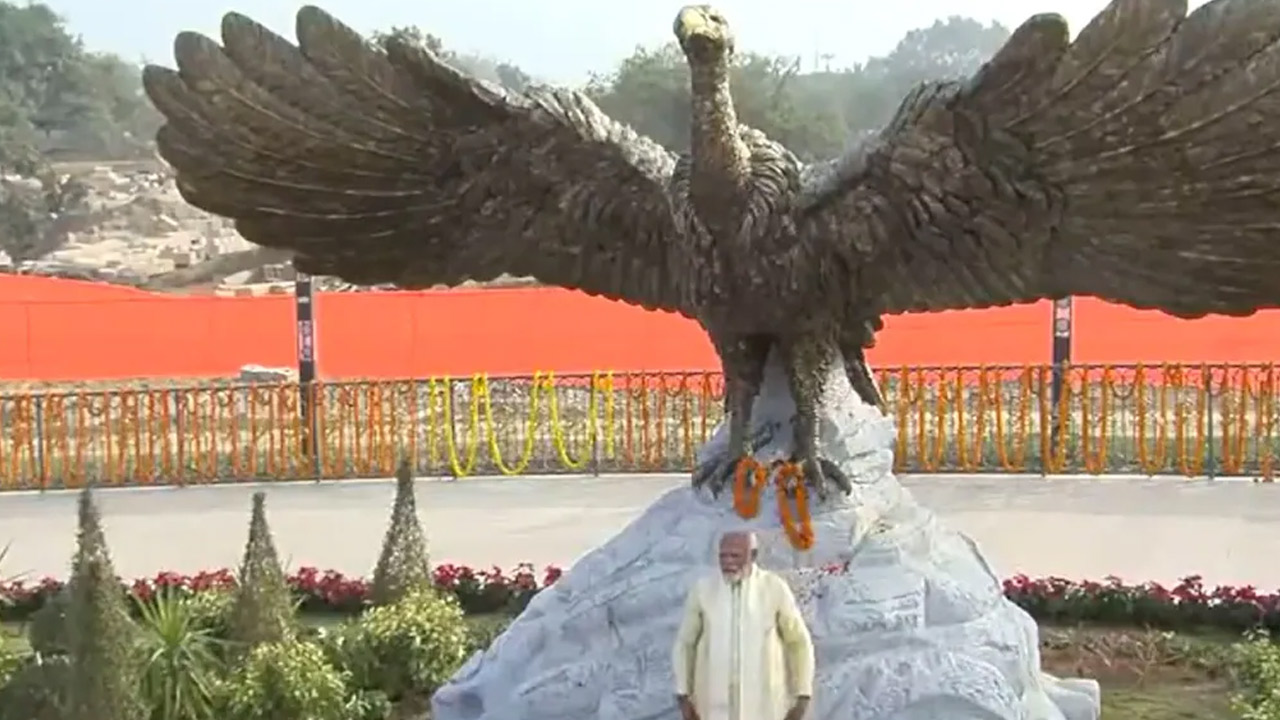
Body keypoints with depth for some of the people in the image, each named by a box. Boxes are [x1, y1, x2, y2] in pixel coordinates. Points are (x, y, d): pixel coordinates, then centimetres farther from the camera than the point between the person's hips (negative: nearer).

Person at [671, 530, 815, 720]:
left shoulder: (775, 589, -8)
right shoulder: (702, 589, -5)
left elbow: (799, 643, 2)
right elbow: (685, 644, 5)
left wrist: (803, 697, -2)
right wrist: (683, 698, 0)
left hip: (762, 704, -1)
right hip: (716, 705, 1)